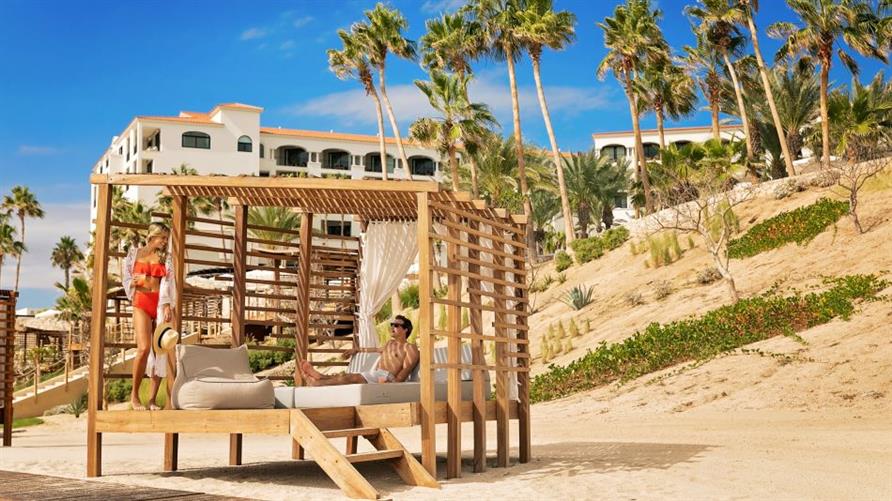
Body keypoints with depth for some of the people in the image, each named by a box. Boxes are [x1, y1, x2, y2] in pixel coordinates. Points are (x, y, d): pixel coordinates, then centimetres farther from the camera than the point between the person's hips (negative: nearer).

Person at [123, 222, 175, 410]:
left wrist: (167, 306, -13)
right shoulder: (135, 253, 9)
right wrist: (141, 280, -9)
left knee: (161, 350, -3)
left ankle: (153, 399, 2)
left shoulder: (166, 258, 11)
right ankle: (134, 395, -3)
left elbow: (168, 284, 1)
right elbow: (128, 280, 13)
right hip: (141, 304, -2)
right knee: (144, 348, -17)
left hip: (161, 305, 2)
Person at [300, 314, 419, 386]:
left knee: (350, 378, -26)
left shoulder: (410, 348, 0)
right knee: (344, 377, -16)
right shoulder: (390, 343, 28)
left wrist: (394, 382, -29)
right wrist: (357, 350, 54)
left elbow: (406, 370, -13)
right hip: (371, 374, 9)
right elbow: (378, 349, 50)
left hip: (387, 377, -9)